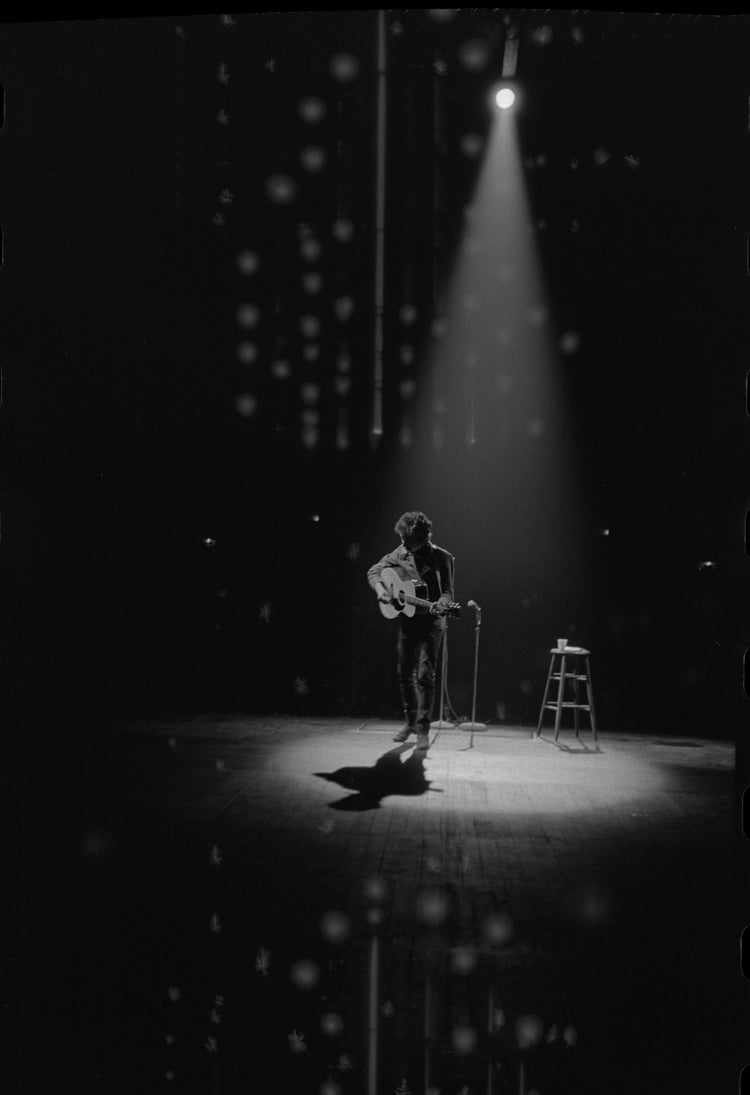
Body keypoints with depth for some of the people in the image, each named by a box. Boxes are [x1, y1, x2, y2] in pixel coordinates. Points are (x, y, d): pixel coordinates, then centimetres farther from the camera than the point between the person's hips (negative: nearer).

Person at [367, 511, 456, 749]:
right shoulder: (399, 555, 1)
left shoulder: (441, 557, -11)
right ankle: (411, 722, 28)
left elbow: (448, 592, -12)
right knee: (404, 673, 10)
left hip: (431, 622, -5)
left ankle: (423, 729, 0)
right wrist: (379, 588, -7)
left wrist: (440, 605, -33)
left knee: (424, 675, -10)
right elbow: (373, 572, 12)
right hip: (407, 620, 5)